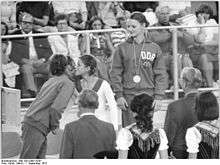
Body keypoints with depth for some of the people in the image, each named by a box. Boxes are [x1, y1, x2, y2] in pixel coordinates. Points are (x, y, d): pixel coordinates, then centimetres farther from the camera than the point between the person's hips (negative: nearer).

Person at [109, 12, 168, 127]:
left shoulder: (154, 48, 6)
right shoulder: (122, 48, 6)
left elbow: (161, 74, 6)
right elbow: (115, 73, 5)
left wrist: (158, 96, -3)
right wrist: (119, 95, -4)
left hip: (148, 95, 0)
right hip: (128, 95, 0)